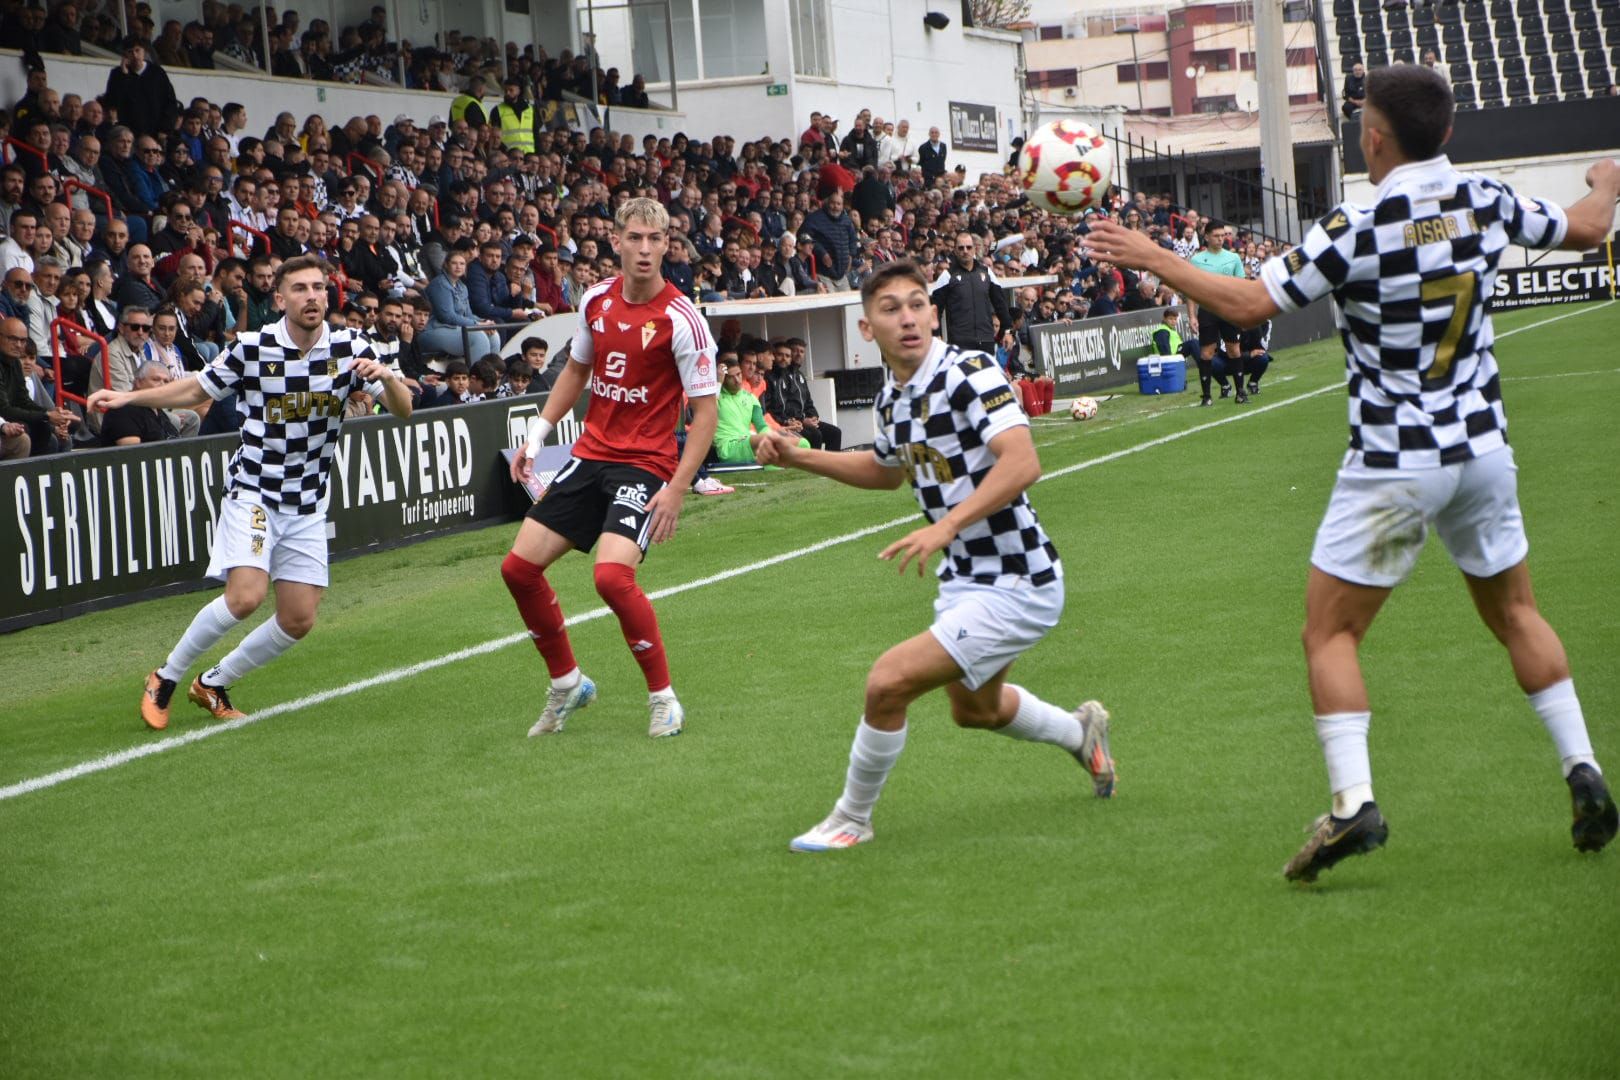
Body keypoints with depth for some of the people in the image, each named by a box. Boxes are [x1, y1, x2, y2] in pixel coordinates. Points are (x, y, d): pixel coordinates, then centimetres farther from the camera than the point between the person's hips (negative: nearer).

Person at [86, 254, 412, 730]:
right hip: (253, 491, -4)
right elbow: (196, 390, 6)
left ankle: (213, 684, 23)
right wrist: (126, 397, -4)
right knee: (245, 596, -22)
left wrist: (385, 377, -29)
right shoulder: (252, 348, -9)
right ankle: (164, 680, -2)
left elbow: (403, 409, -7)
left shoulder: (349, 348, -4)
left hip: (307, 506, 4)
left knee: (299, 620, 1)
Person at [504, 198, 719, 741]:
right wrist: (537, 434, 14)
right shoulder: (596, 300, 3)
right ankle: (567, 684, 21)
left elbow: (705, 409, -12)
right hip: (590, 454, 6)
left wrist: (677, 488, -19)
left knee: (612, 574, -26)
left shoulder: (680, 319, -14)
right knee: (519, 566, 0)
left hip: (645, 463, -6)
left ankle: (664, 697, -6)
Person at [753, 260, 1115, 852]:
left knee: (888, 682, -17)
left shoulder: (970, 372, -21)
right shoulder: (891, 397, 4)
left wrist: (946, 525, -43)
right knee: (973, 708, 29)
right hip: (964, 579, 9)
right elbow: (888, 470, 25)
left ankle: (852, 819, 7)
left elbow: (1022, 463, -34)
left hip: (1015, 587, -9)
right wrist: (797, 457, 15)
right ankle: (1081, 730, 57)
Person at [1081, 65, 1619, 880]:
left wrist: (1151, 258, -8)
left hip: (1393, 466, -5)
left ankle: (1353, 803, -12)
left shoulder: (1358, 229, -18)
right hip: (1482, 448, 5)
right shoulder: (1486, 203, -1)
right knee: (1514, 612, 21)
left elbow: (1250, 303, -18)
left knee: (1329, 633, 2)